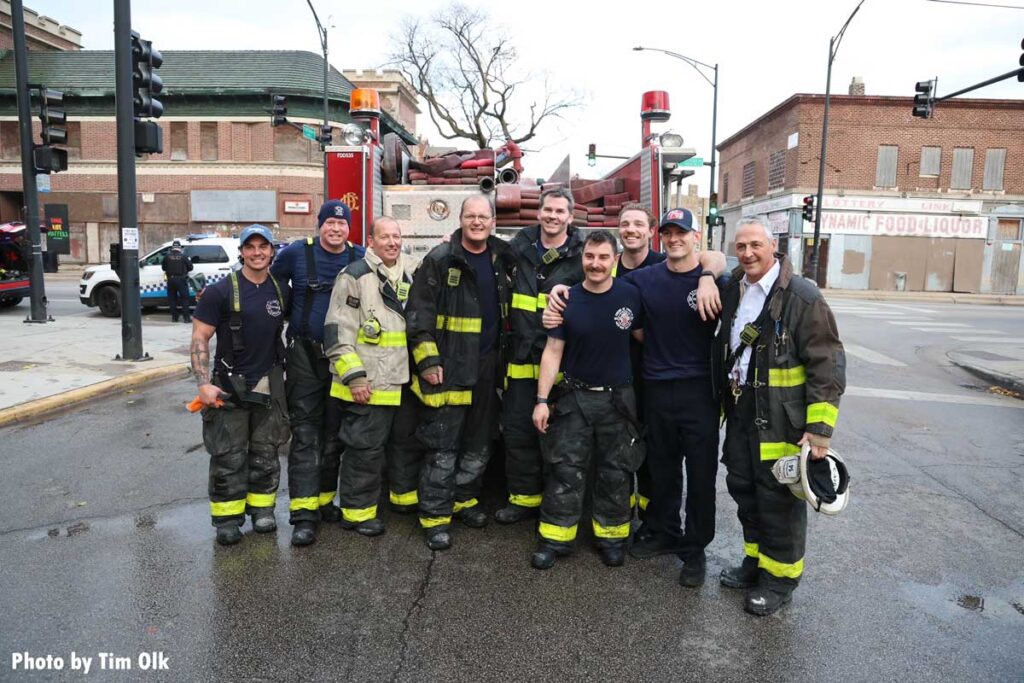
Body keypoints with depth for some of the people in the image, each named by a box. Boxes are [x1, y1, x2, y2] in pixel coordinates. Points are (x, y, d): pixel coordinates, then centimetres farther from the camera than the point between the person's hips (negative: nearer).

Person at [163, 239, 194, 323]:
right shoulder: (183, 256, -4)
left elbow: (163, 267, 8)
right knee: (184, 298, 1)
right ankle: (186, 317, -4)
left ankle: (174, 317, 12)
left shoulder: (167, 256, 1)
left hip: (171, 279, 2)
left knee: (172, 298, 11)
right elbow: (190, 267, 1)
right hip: (181, 279, -2)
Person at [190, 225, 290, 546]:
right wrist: (204, 384, -15)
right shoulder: (220, 291, -8)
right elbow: (200, 338, -8)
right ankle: (227, 517, 13)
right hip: (229, 385, -3)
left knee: (265, 453, 12)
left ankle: (262, 508, 26)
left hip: (269, 384, 4)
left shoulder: (281, 290, 4)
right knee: (228, 456, 2)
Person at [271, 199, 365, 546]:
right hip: (305, 354, -2)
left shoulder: (361, 257, 2)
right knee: (305, 433, -5)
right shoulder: (296, 253, -1)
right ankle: (304, 512, -4)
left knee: (334, 433, 11)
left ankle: (324, 500, 25)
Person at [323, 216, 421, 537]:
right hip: (369, 382, -7)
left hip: (405, 380, 7)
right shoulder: (355, 276, -10)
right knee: (365, 447, 1)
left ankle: (406, 494, 38)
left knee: (407, 441, 20)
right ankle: (357, 510, 15)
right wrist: (354, 377, -18)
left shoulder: (413, 272, 10)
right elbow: (338, 333, -14)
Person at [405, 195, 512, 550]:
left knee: (480, 441, 15)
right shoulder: (440, 260, -8)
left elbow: (509, 308, 20)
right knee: (443, 444, -1)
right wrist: (427, 360, -15)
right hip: (450, 367, -5)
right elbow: (419, 312, -10)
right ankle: (435, 515, 10)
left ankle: (464, 499, 32)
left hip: (488, 367, 6)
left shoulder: (501, 258, 8)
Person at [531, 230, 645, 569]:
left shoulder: (630, 295, -6)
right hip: (575, 397, 0)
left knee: (616, 473, 11)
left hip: (618, 398, 1)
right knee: (565, 470, 4)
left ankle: (612, 536, 28)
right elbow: (552, 351, -4)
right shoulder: (567, 300, -6)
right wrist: (541, 400, -6)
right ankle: (556, 537, 16)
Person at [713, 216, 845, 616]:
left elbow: (827, 366, -17)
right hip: (740, 414, 7)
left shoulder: (801, 297, -15)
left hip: (781, 421, -7)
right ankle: (755, 559, 37)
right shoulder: (733, 293, 8)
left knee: (779, 500, 5)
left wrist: (820, 429, -20)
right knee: (743, 489, 18)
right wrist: (725, 402, 18)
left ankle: (781, 576, 24)